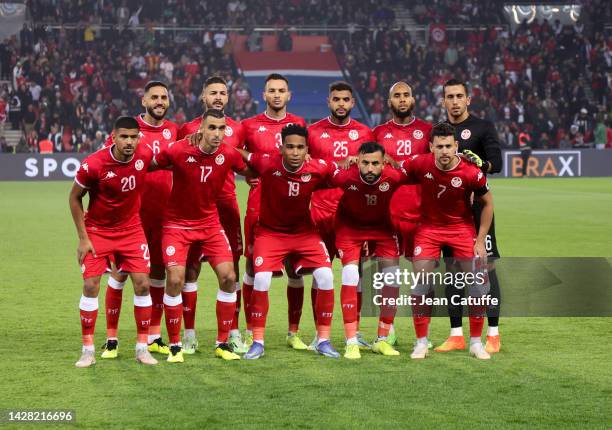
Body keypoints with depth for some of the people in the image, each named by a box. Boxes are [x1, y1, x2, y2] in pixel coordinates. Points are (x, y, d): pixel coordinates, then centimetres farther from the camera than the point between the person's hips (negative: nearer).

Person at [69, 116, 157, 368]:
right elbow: (74, 198, -9)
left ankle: (142, 347, 7)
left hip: (131, 229, 3)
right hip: (97, 231, -3)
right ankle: (88, 350, 2)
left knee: (142, 284, -4)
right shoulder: (93, 165, -23)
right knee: (91, 285, -8)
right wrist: (83, 238, -10)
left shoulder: (144, 155, -15)